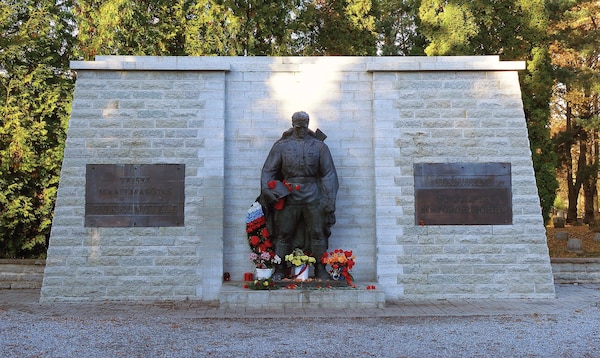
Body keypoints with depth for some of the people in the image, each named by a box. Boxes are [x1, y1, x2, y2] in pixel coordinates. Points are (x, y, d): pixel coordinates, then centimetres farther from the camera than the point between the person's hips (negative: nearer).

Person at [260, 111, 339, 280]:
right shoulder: (281, 146, 6)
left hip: (313, 197, 0)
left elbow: (328, 174, 5)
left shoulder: (319, 146, 6)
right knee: (283, 234, 2)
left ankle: (320, 269, 15)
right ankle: (279, 270, 11)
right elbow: (268, 171, 7)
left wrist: (329, 200, -2)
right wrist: (268, 191, -8)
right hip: (288, 196, 0)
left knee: (317, 234, 3)